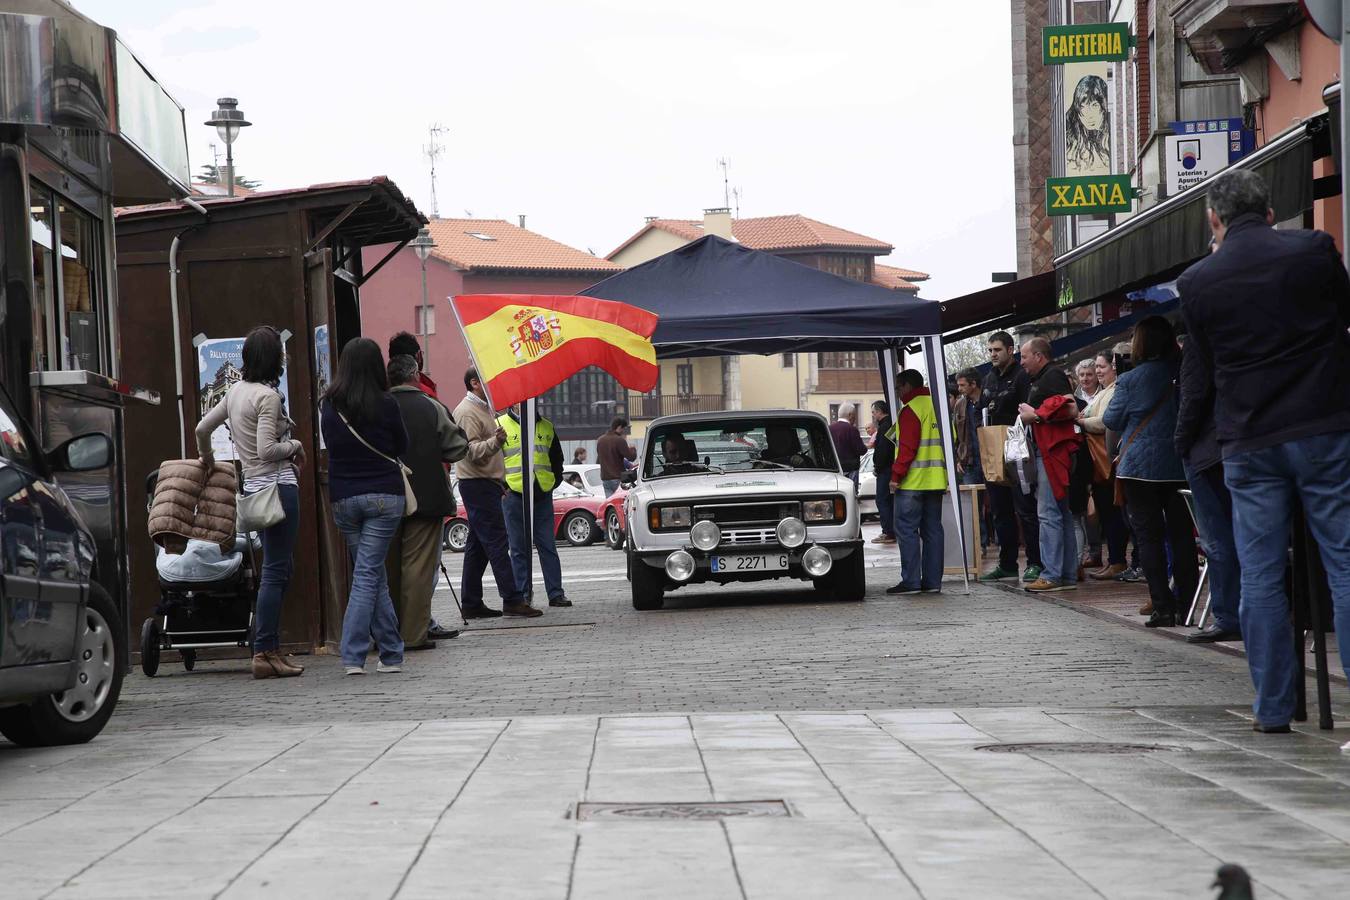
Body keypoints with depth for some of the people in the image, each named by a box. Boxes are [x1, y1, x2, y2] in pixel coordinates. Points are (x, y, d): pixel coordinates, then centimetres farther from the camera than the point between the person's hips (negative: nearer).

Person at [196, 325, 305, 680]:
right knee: (275, 571, -7)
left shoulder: (236, 390, 11)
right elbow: (266, 450, -21)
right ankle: (264, 653, -8)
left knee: (279, 568, 15)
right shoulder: (268, 396, -15)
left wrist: (208, 462, 34)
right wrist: (295, 446, -4)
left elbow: (203, 428, 18)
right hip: (278, 485, -9)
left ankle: (271, 648, 16)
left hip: (254, 487, 9)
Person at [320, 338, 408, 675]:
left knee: (373, 574, 12)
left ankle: (391, 653, 15)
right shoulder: (385, 405, -8)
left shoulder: (329, 406, 1)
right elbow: (402, 447, 5)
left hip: (343, 498, 3)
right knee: (367, 574, -4)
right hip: (384, 495, -3)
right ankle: (352, 655, -12)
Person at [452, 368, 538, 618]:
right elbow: (472, 451, -23)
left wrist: (499, 482, 29)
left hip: (486, 484, 11)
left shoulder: (483, 409, 21)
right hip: (477, 485, -11)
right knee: (496, 543, -12)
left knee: (478, 546, 9)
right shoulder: (467, 412, -13)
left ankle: (471, 603, 10)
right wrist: (495, 442, -39)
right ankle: (512, 600, -15)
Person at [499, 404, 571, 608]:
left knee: (548, 546, 3)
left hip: (542, 496, 3)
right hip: (514, 495, -3)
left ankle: (556, 593, 5)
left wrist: (554, 482, 9)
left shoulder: (546, 427, 14)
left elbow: (557, 459, 22)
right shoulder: (500, 426, 1)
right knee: (519, 549, 2)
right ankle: (522, 594, 7)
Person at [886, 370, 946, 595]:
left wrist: (896, 475, -14)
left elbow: (907, 448, -17)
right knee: (932, 530, 9)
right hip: (936, 481, 8)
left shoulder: (911, 410, -10)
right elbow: (949, 441, 18)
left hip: (913, 482, -8)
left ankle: (911, 581, -9)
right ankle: (932, 581, 9)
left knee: (906, 530, -5)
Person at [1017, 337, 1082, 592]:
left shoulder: (1053, 377, -9)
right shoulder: (1040, 380, 23)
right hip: (1047, 453, 11)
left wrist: (1035, 415, -14)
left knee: (1048, 513, -13)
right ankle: (1068, 575, 14)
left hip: (1052, 452, -11)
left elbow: (1067, 408, -22)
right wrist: (1030, 414, 15)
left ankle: (1051, 575, -15)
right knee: (1062, 514, 11)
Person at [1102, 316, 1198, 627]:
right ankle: (1187, 604, 6)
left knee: (1149, 535, 1)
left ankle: (1163, 607, -4)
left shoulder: (1131, 380, -9)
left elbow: (1112, 420, 0)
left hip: (1141, 465, -3)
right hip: (1180, 464, 3)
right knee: (1181, 534, 7)